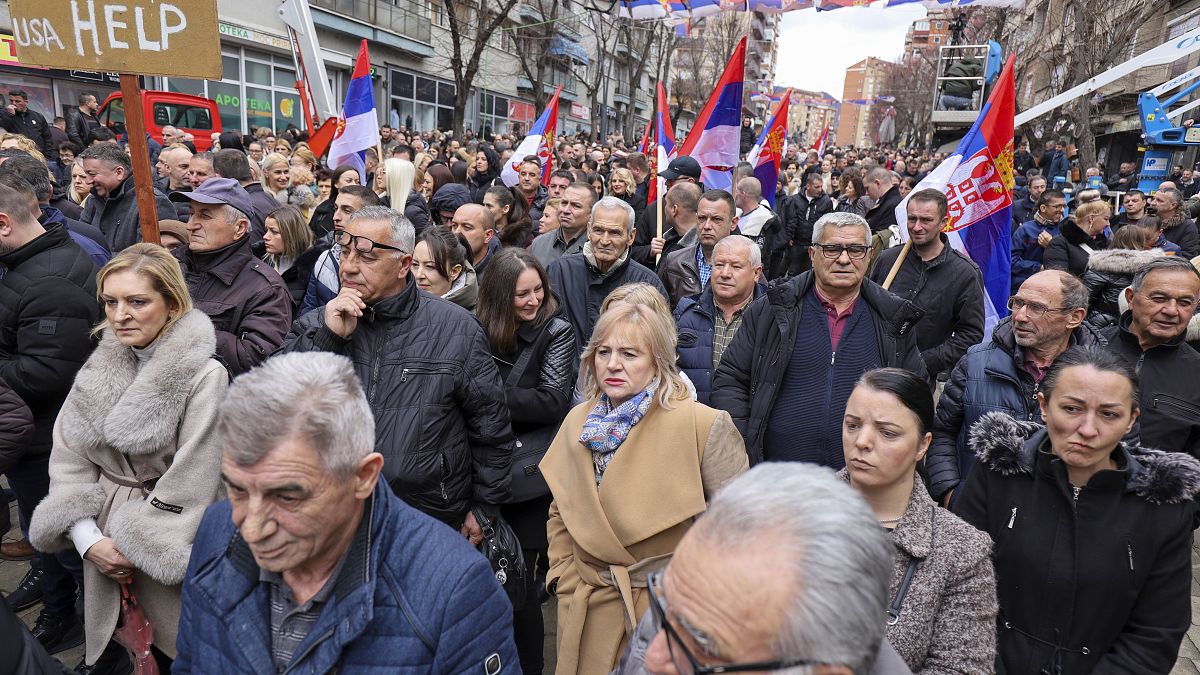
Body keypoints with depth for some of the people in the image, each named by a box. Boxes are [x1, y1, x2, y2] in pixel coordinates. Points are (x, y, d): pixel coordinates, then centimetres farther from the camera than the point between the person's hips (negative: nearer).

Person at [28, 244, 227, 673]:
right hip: (101, 534, 5)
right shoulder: (100, 366, 1)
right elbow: (68, 457, 1)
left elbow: (190, 482, -17)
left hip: (167, 540, -5)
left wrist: (141, 550, -12)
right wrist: (88, 539, -8)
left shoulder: (204, 377, -18)